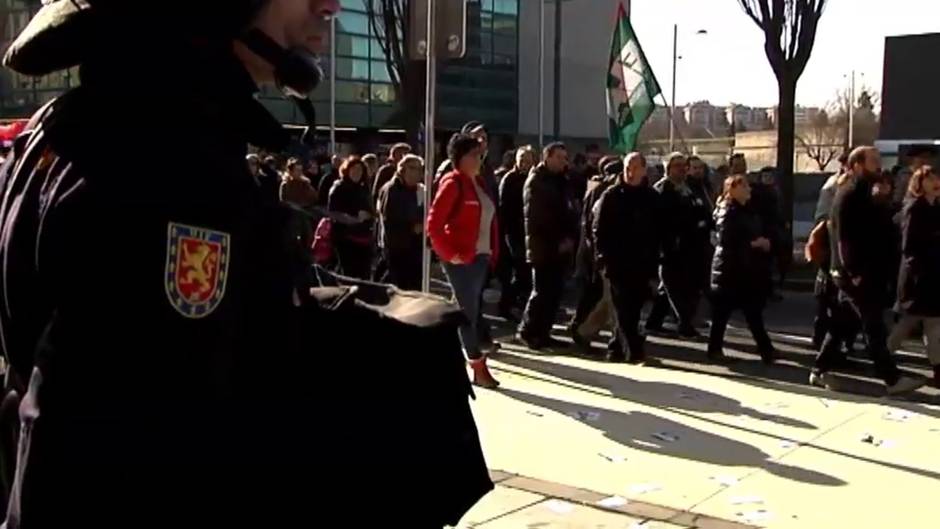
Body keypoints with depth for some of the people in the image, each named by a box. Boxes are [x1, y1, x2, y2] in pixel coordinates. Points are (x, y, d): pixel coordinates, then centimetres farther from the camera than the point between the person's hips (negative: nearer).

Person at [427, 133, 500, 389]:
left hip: (481, 256, 8)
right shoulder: (453, 183, -11)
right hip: (461, 259, -8)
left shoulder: (479, 182, 13)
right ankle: (478, 367, 5)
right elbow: (433, 225, -16)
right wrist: (450, 254, -15)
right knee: (468, 312, -2)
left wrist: (493, 251, 9)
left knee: (469, 310, 13)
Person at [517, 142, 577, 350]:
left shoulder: (561, 181, 18)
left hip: (560, 246, 7)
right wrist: (558, 240, -13)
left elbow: (566, 211, 17)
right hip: (543, 246, -7)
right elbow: (535, 217, -11)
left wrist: (570, 237, 0)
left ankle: (542, 332, 11)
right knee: (542, 291, -8)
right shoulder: (536, 181, -4)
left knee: (554, 292, 5)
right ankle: (527, 331, 3)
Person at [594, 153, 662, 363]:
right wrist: (604, 256, -9)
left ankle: (617, 348, 20)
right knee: (623, 310, -7)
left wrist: (653, 262, 4)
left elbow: (658, 232, 10)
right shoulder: (611, 195, 0)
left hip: (642, 265, 3)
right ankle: (635, 350, -7)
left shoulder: (652, 198, 8)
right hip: (617, 263, -3)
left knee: (633, 309, 7)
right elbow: (599, 228, -1)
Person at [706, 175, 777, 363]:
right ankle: (715, 349, 10)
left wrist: (766, 243, -1)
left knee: (754, 312, 7)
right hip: (729, 268, -7)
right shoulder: (726, 212, -8)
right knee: (722, 311, 1)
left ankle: (766, 349, 9)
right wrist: (752, 244, -16)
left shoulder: (750, 212, 16)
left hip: (748, 269, 7)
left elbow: (759, 236, 20)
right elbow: (727, 240, -19)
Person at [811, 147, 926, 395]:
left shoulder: (860, 194, 16)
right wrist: (854, 272, -23)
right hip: (854, 273, -10)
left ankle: (820, 371, 17)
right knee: (875, 326, -4)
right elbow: (844, 237, -21)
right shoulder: (849, 195, -14)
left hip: (860, 271, 10)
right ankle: (892, 379, 2)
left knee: (841, 324, 12)